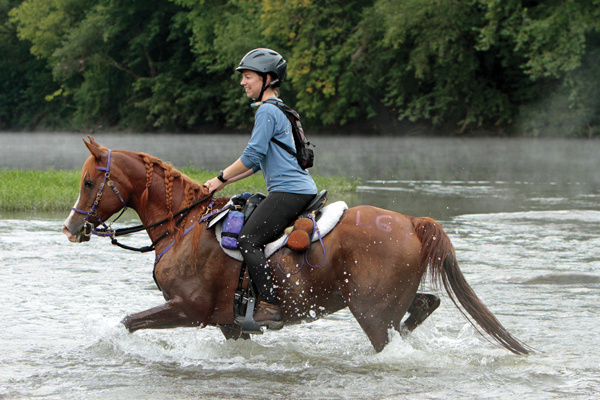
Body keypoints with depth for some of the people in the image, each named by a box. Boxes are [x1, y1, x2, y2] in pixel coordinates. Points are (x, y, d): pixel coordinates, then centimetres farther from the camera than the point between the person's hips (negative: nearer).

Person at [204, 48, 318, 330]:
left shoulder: (267, 111, -8)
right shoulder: (280, 110, 24)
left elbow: (253, 156, -14)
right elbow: (261, 161, 27)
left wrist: (221, 178, -2)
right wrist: (227, 180, 22)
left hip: (288, 190, -11)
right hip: (303, 190, 11)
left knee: (248, 239, -18)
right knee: (253, 238, 18)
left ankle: (269, 305, -26)